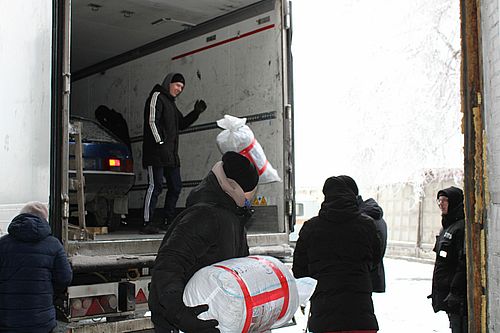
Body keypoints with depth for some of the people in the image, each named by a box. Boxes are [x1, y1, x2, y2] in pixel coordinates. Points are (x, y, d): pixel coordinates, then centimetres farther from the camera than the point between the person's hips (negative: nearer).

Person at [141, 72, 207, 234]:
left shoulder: (171, 103, 25)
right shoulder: (157, 96, -2)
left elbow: (181, 124, 27)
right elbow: (152, 121, -13)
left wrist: (196, 112, 15)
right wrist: (160, 143, -19)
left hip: (171, 154, 9)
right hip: (157, 153, -9)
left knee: (176, 186, 9)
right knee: (155, 186, -10)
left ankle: (169, 220, 17)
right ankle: (147, 223, -7)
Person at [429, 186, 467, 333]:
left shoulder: (462, 227, -14)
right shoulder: (446, 227, 17)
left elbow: (464, 263, -20)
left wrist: (455, 292, -22)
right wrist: (436, 291, 21)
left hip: (459, 296, -10)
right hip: (446, 293, 10)